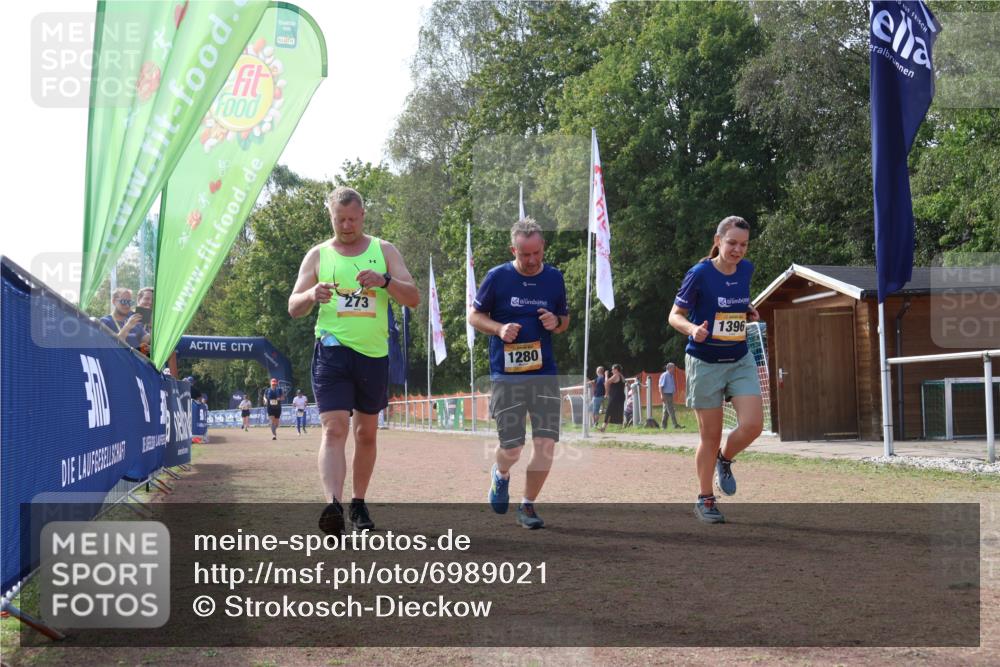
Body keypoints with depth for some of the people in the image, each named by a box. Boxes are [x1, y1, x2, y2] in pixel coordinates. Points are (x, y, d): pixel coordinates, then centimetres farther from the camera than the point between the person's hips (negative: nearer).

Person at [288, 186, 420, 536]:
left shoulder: (384, 251, 7)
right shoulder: (318, 255, 6)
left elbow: (413, 298, -1)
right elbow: (293, 308, 4)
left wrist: (384, 280, -20)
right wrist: (312, 294, -19)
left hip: (374, 353, 2)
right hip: (333, 350, -2)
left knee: (366, 433, 12)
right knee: (334, 429, -17)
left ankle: (359, 503, 26)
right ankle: (333, 505, -28)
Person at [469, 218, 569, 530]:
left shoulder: (555, 277, 6)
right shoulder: (497, 277, -4)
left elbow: (565, 319, 18)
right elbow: (475, 315, 5)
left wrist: (556, 322, -6)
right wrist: (499, 329, -14)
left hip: (545, 373, 2)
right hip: (506, 375, -2)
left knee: (546, 442, -6)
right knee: (512, 447, 0)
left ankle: (528, 505, 13)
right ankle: (500, 474, 37)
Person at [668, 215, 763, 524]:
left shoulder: (746, 269, 2)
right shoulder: (699, 274, -14)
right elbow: (675, 315, -10)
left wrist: (749, 311, 4)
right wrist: (692, 329, -29)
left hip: (740, 360, 5)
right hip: (705, 363, -4)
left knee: (752, 425, -11)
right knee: (711, 435, 2)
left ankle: (724, 459, 22)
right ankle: (705, 500, 19)